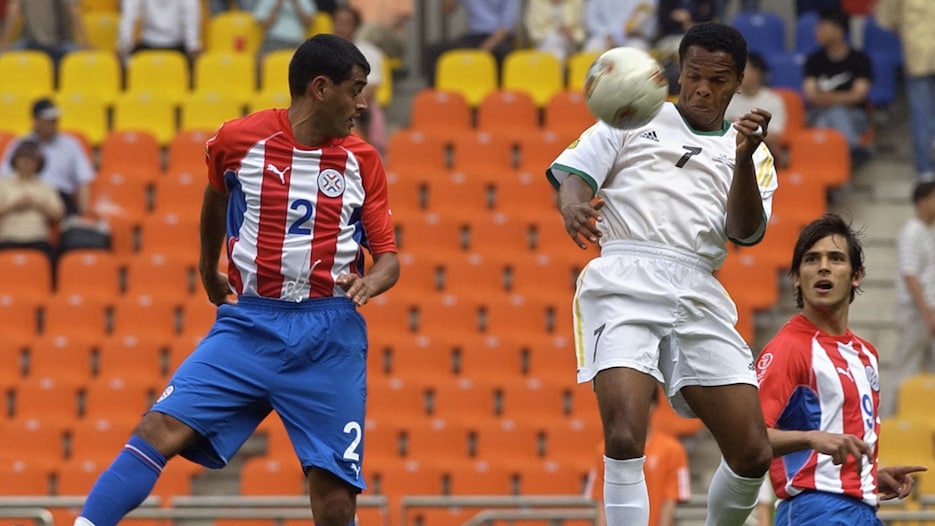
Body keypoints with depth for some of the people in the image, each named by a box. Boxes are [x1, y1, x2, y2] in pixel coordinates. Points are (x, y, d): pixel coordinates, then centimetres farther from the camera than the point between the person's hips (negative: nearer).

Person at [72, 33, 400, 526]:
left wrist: (371, 281, -16)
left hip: (329, 337, 0)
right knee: (160, 429, -18)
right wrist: (208, 270, 34)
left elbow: (387, 256, 7)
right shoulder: (238, 140, 0)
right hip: (248, 323, 0)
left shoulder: (362, 162, 3)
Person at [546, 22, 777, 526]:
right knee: (625, 440, -24)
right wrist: (573, 204, -17)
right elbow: (574, 172, 7)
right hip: (624, 282, -3)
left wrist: (744, 158, -12)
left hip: (699, 298, 3)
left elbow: (746, 232, 4)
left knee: (752, 456, -1)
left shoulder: (752, 155, 20)